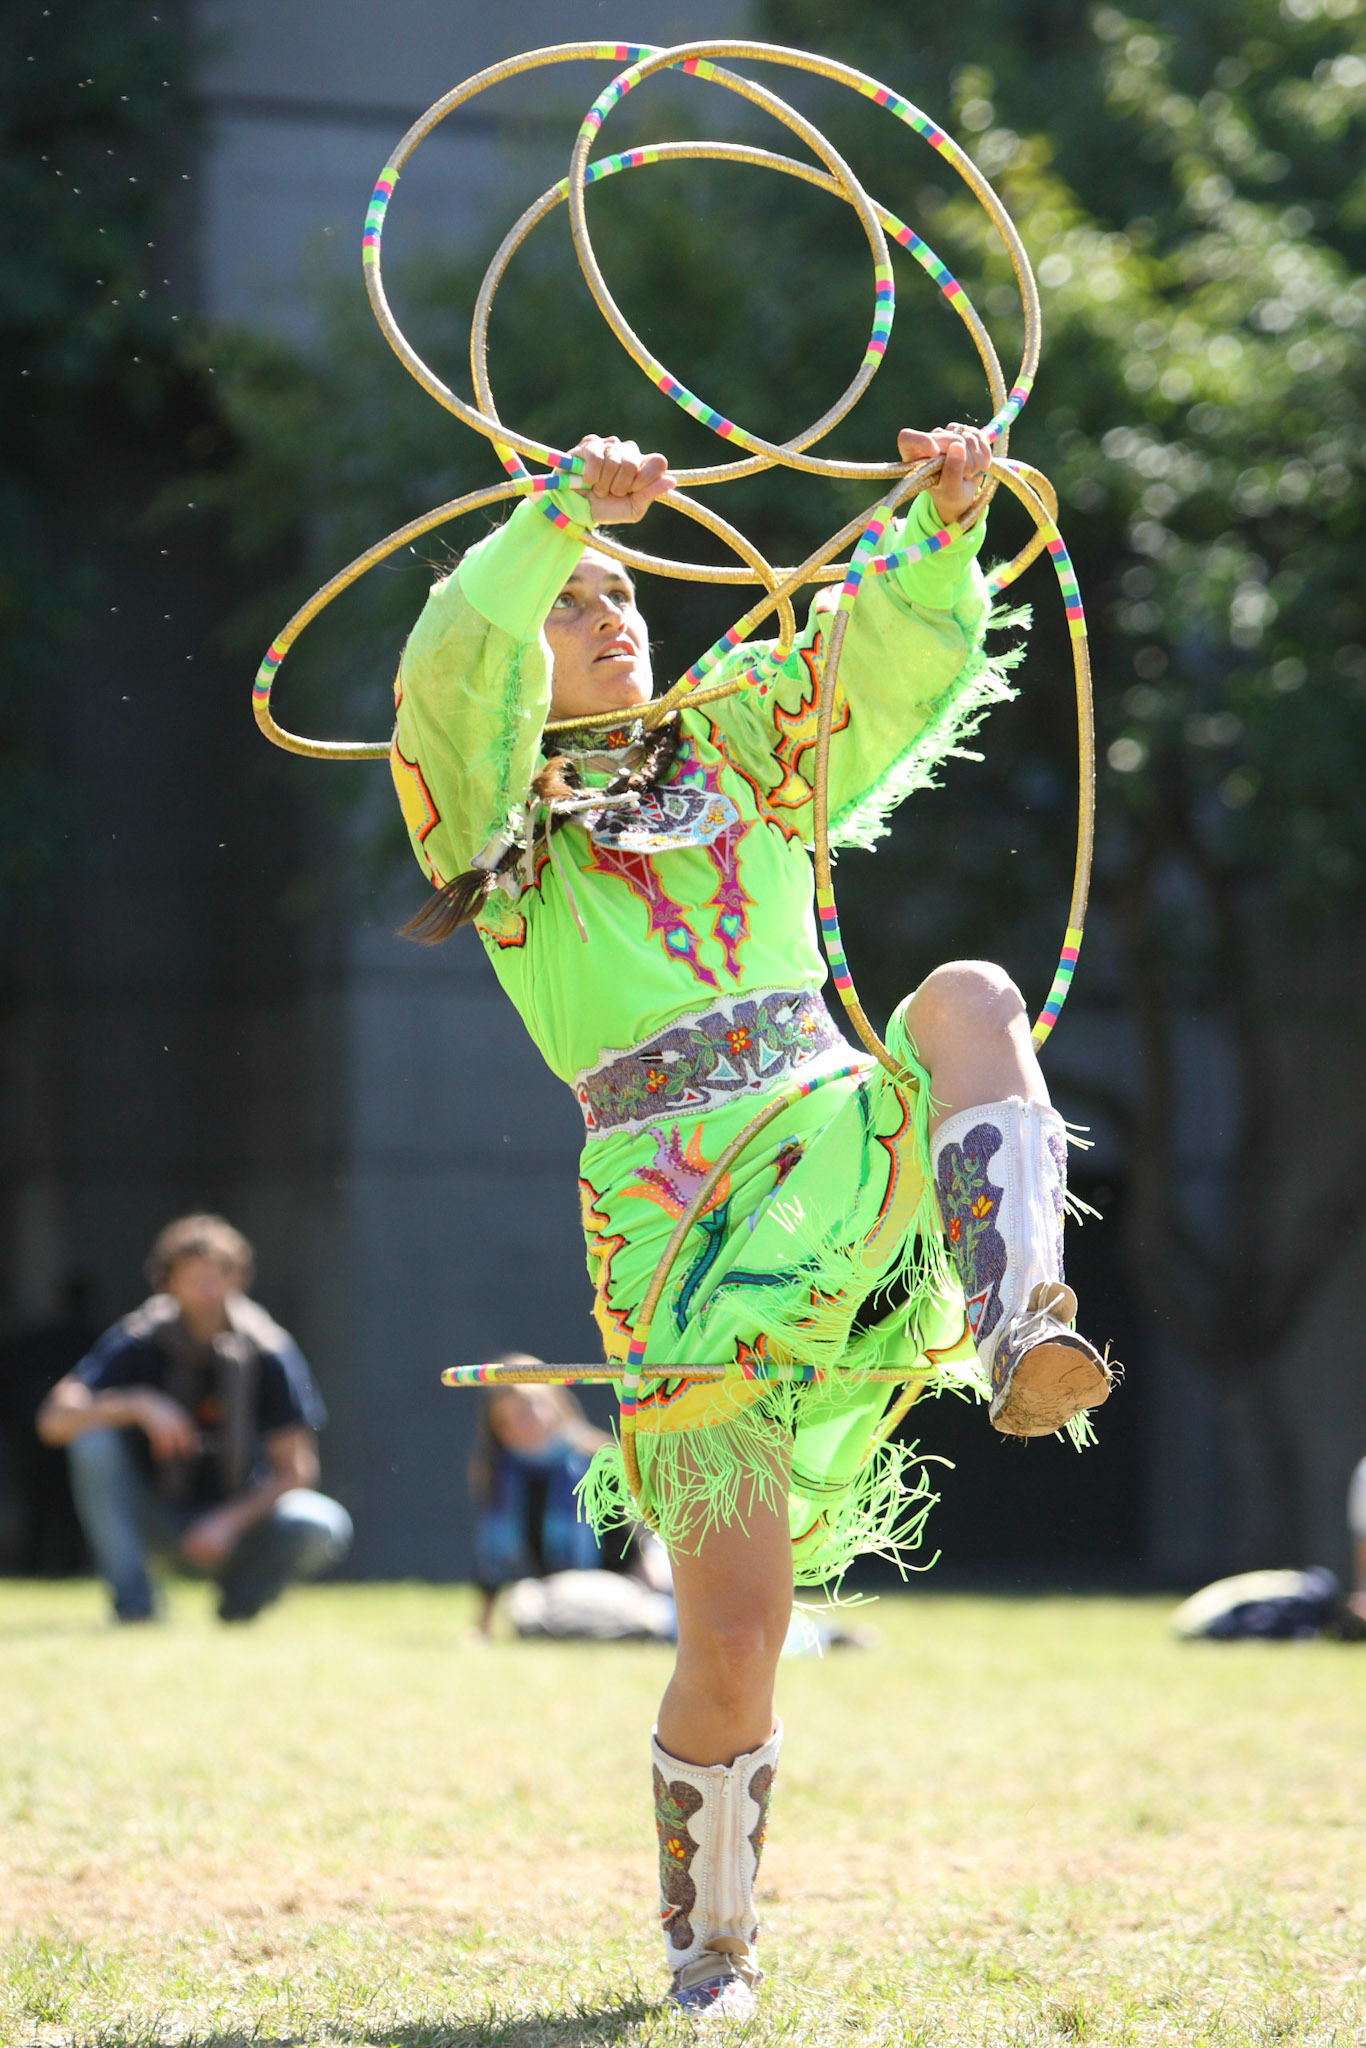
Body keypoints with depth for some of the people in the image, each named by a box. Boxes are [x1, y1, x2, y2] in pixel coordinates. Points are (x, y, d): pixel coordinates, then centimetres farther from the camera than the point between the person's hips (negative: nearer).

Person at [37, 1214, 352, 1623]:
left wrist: (229, 1522, -26)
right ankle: (133, 1608, -22)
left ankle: (239, 1601, 1)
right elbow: (54, 1420, -24)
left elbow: (297, 1470, -12)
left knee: (326, 1526, -30)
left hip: (239, 1513, 0)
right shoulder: (139, 1342, -12)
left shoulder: (269, 1353, -11)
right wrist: (138, 1405, -39)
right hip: (157, 1518, 0)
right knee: (93, 1441, -28)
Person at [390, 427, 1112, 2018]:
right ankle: (708, 1938, 13)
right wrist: (563, 517, -21)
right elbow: (451, 671, -10)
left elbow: (912, 658, 11)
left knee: (969, 996, -28)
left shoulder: (750, 751, 22)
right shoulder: (496, 806, 11)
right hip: (682, 1212, -3)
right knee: (734, 1621, -9)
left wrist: (943, 530, -8)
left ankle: (1019, 1338, -45)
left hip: (852, 1146, 3)